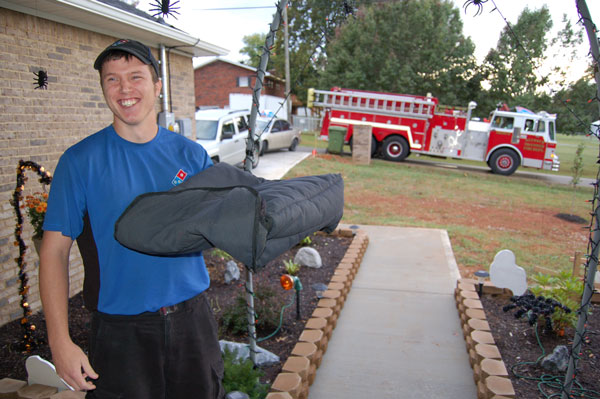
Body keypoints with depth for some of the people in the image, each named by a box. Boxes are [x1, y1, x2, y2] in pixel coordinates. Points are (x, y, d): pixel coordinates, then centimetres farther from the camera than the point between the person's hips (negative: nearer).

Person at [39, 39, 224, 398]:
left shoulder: (191, 154, 0)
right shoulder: (80, 160, -6)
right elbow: (55, 250, -6)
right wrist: (61, 341, -11)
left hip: (192, 318, 3)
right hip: (121, 329, -2)